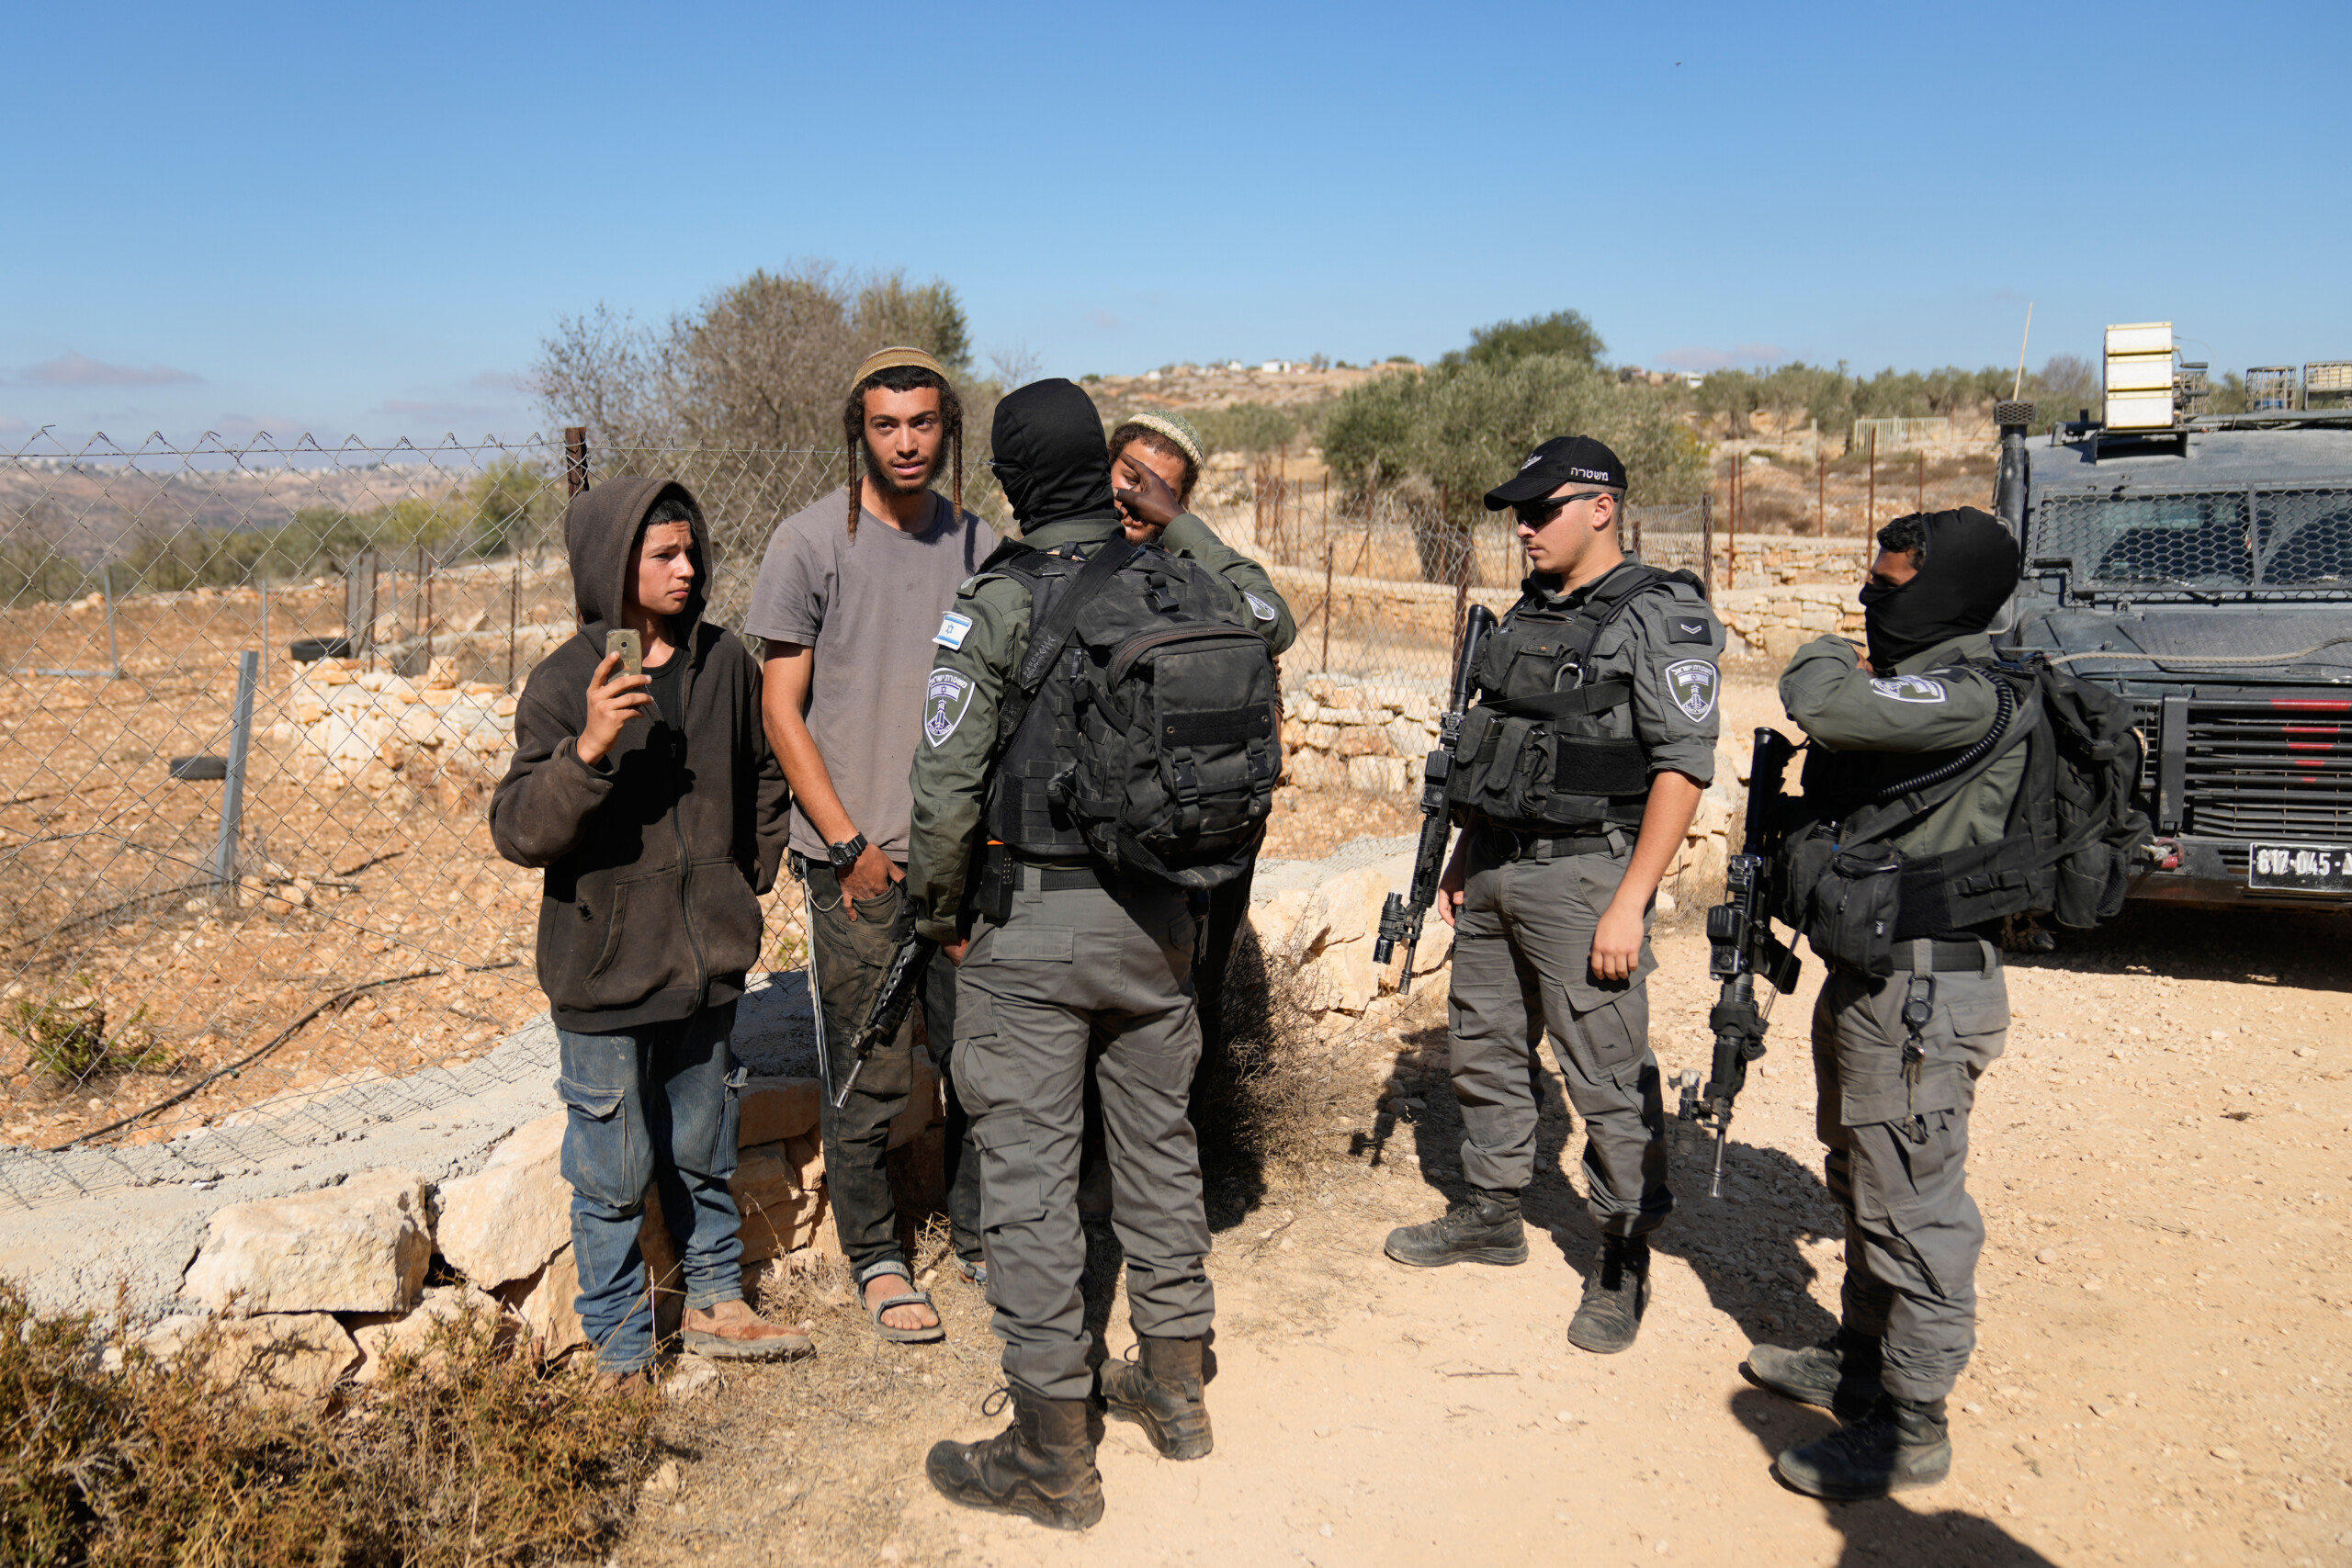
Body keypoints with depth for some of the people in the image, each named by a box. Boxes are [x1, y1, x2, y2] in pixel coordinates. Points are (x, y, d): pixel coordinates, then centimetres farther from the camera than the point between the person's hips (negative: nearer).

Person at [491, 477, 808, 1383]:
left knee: (703, 1154, 20)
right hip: (604, 971, -4)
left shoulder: (725, 661, 2)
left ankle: (715, 1302, 38)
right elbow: (517, 831, -17)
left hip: (707, 962, 4)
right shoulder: (565, 682, -11)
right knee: (613, 1174, 8)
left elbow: (762, 783, 17)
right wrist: (585, 750, -32)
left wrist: (748, 885, 11)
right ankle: (620, 1350, 25)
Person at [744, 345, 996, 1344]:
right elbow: (782, 710, -4)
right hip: (856, 857, -4)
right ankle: (875, 1260, 22)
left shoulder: (980, 546, 7)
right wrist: (850, 843, -9)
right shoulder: (812, 543, -4)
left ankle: (979, 1238, 28)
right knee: (871, 1075, 3)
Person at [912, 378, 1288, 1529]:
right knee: (1160, 1146, 18)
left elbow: (947, 786, -15)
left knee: (1030, 1173, 3)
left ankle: (1051, 1456, 12)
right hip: (1157, 916, 6)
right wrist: (1180, 527, 22)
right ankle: (1172, 1388, 33)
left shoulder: (1000, 600, -14)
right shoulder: (1184, 575, 0)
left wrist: (937, 911, 0)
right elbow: (1271, 618, 24)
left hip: (1029, 923, -5)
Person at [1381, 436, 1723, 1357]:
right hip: (1494, 874, 8)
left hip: (1582, 876, -8)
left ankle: (1624, 1257, 15)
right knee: (1483, 1048, 17)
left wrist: (1631, 900, -21)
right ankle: (1492, 1214, 34)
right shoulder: (1529, 614, 13)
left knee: (1607, 1078, -1)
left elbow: (1684, 764, -16)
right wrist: (1462, 859, 16)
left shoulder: (1659, 619, -11)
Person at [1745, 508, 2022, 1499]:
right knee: (1864, 1186, 22)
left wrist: (1827, 656, -11)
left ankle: (1910, 1429, 11)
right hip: (1872, 974, 11)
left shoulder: (1966, 694, -20)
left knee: (1912, 1206, -1)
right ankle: (1864, 1364, 39)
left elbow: (1828, 706, -33)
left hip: (1923, 989, -11)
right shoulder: (1916, 681, 13)